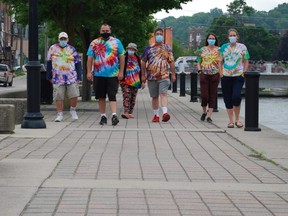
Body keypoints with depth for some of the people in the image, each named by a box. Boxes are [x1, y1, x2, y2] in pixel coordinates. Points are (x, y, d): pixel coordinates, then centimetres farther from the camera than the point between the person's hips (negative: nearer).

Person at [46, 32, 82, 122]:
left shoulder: (72, 49, 8)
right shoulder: (53, 48, 7)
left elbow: (78, 63, 10)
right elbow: (49, 63, 13)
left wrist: (79, 77, 3)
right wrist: (49, 77, 11)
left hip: (71, 78, 0)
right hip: (58, 78, 0)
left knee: (74, 95, -5)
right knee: (59, 97, -1)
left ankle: (73, 110, 19)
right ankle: (59, 114, 9)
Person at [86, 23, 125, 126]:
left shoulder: (116, 42, 6)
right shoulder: (94, 43, 9)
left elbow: (122, 58, 5)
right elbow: (90, 58, 6)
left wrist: (121, 72, -2)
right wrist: (89, 72, -2)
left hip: (113, 74, -2)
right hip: (99, 74, 2)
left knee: (112, 95, -10)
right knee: (101, 97, 6)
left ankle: (114, 115, -18)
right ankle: (103, 116, 13)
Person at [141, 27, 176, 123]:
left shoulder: (167, 48, 8)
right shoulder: (149, 48, 7)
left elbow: (171, 62, 9)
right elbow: (143, 62, 10)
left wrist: (173, 74, 5)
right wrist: (143, 75, 6)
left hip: (164, 76, -2)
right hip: (152, 77, 2)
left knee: (163, 94, -17)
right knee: (154, 97, 8)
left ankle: (165, 113, -30)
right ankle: (156, 115, 17)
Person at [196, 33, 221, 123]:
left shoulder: (218, 50, 6)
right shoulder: (202, 49, 10)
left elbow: (219, 63, 0)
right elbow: (198, 62, 13)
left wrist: (220, 73, -10)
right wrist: (199, 70, -2)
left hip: (214, 74, -1)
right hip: (204, 74, 1)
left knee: (212, 95, -1)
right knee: (204, 95, -5)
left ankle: (209, 116, 3)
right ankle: (204, 111, 20)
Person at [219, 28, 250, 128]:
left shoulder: (242, 47, 4)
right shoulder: (224, 47, 8)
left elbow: (246, 62, 6)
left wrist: (243, 73, -4)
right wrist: (221, 74, 2)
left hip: (238, 76, -2)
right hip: (226, 77, 2)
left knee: (236, 97, -18)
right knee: (228, 99, 3)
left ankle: (237, 119, -2)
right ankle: (231, 121, 12)